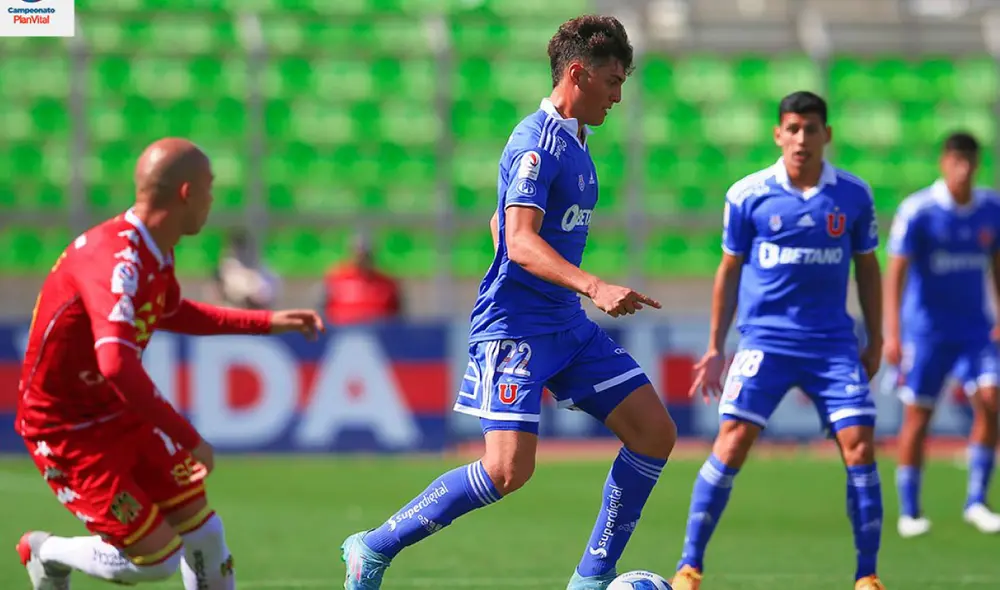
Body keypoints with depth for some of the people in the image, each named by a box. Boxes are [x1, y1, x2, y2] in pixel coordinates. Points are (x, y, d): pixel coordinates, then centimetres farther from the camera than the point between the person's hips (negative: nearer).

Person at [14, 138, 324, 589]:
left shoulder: (154, 252, 2)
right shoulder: (117, 261, -31)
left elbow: (172, 313, 25)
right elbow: (117, 364, -44)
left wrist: (269, 323, 24)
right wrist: (188, 439, -38)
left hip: (122, 415, 9)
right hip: (67, 430, -9)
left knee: (202, 533, 6)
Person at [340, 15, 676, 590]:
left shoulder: (574, 143, 14)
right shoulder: (536, 143, -15)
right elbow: (520, 242, -26)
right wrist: (593, 286, -37)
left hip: (568, 325, 10)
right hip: (516, 326, -10)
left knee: (656, 433, 2)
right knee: (509, 470, -18)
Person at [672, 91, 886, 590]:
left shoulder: (853, 195, 3)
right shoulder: (748, 195, -1)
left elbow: (867, 267, 14)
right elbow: (729, 270, 8)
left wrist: (875, 340, 11)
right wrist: (715, 347, 7)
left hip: (833, 343, 1)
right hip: (764, 339, -1)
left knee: (859, 446, -9)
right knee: (732, 442, -13)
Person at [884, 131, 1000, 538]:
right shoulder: (917, 211, -11)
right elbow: (895, 274, -12)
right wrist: (892, 333, -19)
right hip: (926, 331, -3)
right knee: (918, 418, 1)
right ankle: (909, 512, 12)